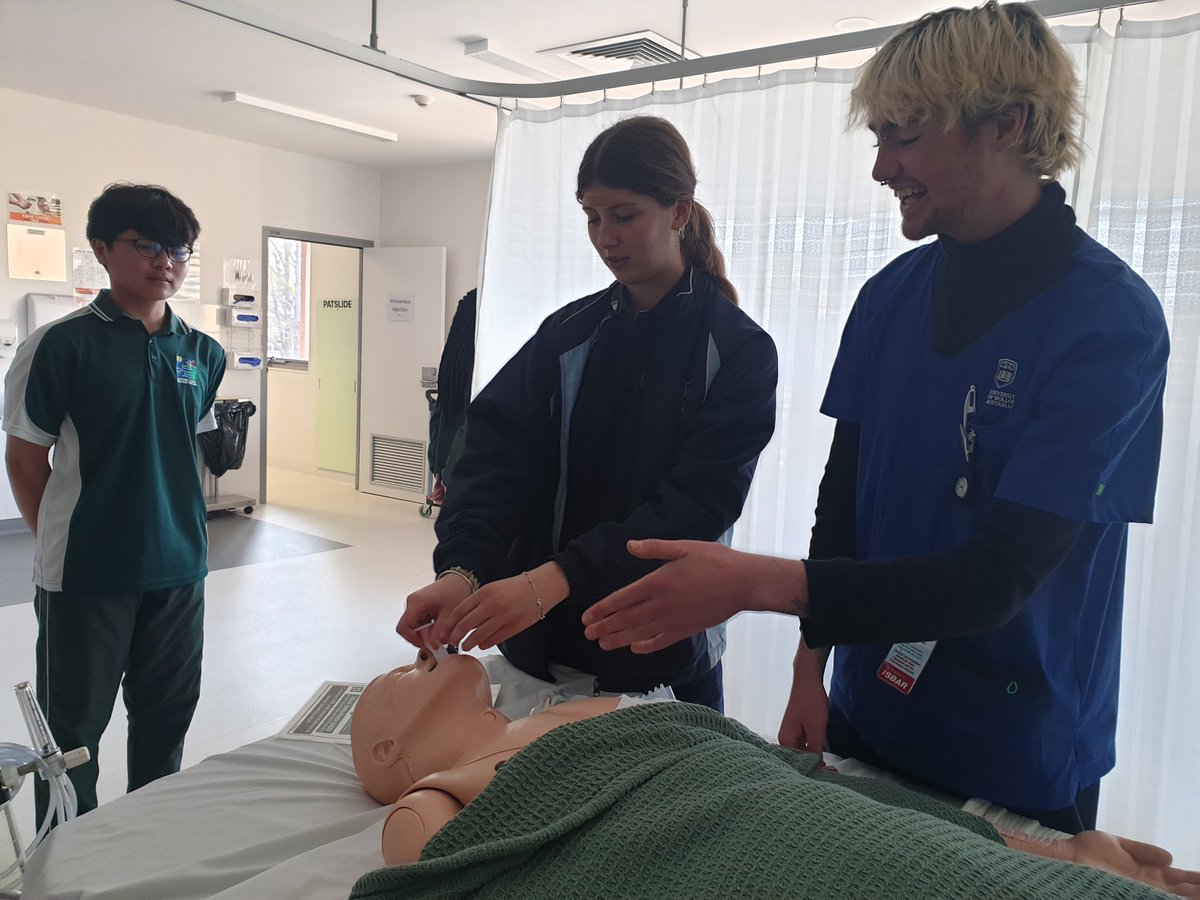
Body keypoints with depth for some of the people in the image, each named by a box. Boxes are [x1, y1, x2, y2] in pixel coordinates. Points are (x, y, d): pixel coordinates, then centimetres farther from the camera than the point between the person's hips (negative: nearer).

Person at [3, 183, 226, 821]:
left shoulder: (203, 354, 4)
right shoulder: (63, 345, -10)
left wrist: (187, 528, 8)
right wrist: (61, 543, 0)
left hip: (178, 569, 4)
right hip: (84, 574, -4)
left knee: (166, 718, 18)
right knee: (73, 726, 11)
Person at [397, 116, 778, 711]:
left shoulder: (740, 350, -9)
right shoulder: (568, 332, 2)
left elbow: (698, 501, -20)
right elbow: (497, 453, -8)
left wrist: (555, 580, -31)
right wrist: (460, 569, -26)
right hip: (544, 643, 4)